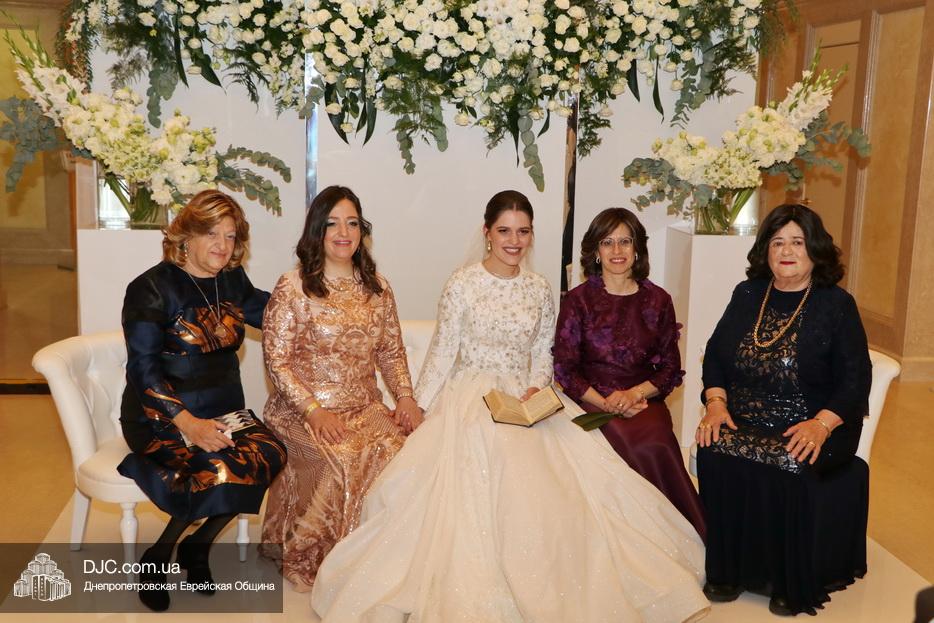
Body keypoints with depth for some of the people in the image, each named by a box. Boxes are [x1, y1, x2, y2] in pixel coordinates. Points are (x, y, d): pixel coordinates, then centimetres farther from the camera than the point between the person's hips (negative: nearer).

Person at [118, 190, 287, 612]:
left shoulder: (232, 280, 9)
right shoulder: (151, 288, -8)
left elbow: (269, 311, 30)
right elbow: (143, 370, -14)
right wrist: (188, 422, -24)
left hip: (223, 411, 6)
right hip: (161, 417, -5)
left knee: (269, 454, -25)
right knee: (222, 469, -32)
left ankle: (196, 546, -3)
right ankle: (156, 560, -6)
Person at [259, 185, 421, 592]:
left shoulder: (377, 287, 12)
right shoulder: (293, 288, -4)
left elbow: (391, 351, 16)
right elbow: (277, 360, -7)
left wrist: (405, 396, -1)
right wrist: (314, 410, -17)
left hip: (366, 409, 4)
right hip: (303, 410, -4)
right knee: (346, 461, -31)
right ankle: (310, 560, -8)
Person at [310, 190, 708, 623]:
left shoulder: (539, 289, 9)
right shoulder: (462, 284, -3)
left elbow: (542, 352, 11)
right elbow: (442, 352, -2)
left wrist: (536, 388, -8)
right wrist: (417, 408, -6)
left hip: (525, 398, 4)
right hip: (471, 396, -3)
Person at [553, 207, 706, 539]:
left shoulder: (657, 300, 11)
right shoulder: (578, 300, 5)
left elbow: (670, 369, 10)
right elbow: (565, 369, 1)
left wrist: (635, 393, -9)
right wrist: (605, 403, -13)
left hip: (644, 400, 2)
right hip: (592, 402, -1)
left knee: (656, 444, -31)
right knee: (639, 448, -31)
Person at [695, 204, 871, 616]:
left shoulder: (837, 305, 0)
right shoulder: (747, 295, 12)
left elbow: (855, 380, -5)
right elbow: (715, 353, 13)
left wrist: (821, 424, -20)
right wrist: (716, 402, -5)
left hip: (811, 427, -3)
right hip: (745, 419, 3)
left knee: (790, 465, -33)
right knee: (714, 451, -27)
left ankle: (792, 584, -12)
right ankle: (730, 571, -11)